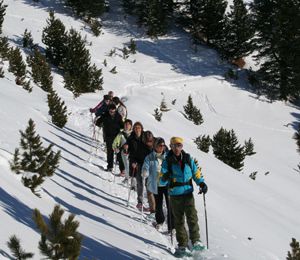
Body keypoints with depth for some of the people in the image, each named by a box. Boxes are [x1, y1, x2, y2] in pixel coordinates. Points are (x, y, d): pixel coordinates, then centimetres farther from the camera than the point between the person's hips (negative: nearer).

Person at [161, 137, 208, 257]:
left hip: (188, 193, 0)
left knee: (192, 217, -13)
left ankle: (196, 241, -8)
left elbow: (196, 173, 12)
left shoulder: (188, 159, 5)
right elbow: (161, 179, -2)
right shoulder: (167, 161, 1)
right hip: (175, 195, 0)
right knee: (179, 221, 4)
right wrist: (165, 177, -26)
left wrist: (202, 184, -5)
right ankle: (182, 246, 10)